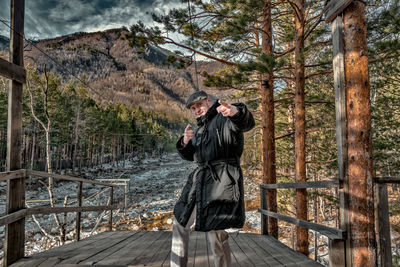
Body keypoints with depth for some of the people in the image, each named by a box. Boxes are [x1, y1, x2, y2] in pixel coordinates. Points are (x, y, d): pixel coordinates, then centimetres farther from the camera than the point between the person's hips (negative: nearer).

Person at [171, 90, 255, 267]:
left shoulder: (224, 117, -1)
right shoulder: (200, 129, 23)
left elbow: (246, 122, -23)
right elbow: (188, 155, 18)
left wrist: (235, 111, -47)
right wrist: (185, 141, -4)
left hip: (221, 179, -9)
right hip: (200, 179, 9)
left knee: (215, 233, -11)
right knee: (180, 223, 16)